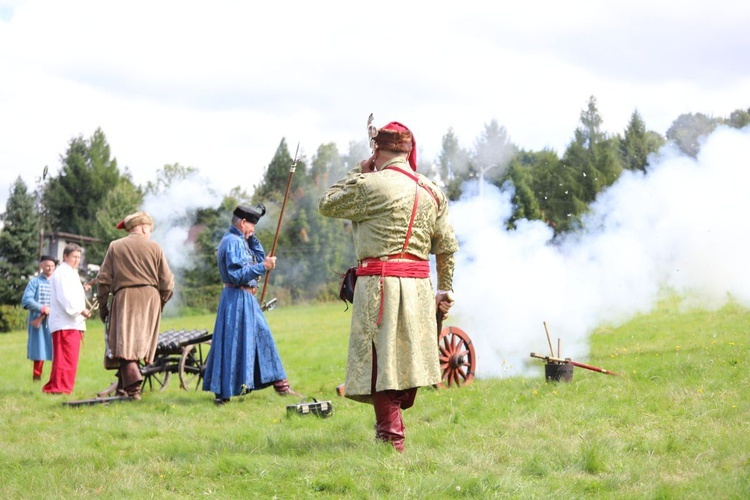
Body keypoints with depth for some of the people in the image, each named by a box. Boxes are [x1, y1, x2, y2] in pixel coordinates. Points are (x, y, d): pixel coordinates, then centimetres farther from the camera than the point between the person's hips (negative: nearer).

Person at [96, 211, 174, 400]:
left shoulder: (115, 247, 6)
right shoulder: (154, 247, 5)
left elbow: (103, 280, 3)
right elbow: (167, 282, 3)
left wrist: (102, 305, 11)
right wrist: (161, 302, 18)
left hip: (124, 299, -1)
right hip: (149, 297, 1)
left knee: (124, 341, -6)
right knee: (139, 342, 9)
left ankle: (132, 383, -26)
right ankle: (124, 387, 12)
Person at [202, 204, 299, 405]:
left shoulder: (240, 241, 16)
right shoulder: (232, 242, -16)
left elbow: (260, 258, 20)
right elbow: (237, 275, -23)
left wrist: (252, 238, 11)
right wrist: (263, 267, -24)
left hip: (246, 299, 11)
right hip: (237, 299, -11)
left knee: (262, 337, 13)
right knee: (233, 342, -7)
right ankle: (223, 393, -4)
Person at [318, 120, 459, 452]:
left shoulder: (369, 185, -9)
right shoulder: (432, 191, 10)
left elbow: (327, 205, 5)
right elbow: (447, 247, 14)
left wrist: (358, 171, 11)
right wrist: (445, 291, 23)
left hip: (380, 284, -6)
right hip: (418, 286, 6)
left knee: (380, 360, -2)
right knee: (406, 358, 15)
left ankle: (391, 436, -3)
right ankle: (394, 422, 24)